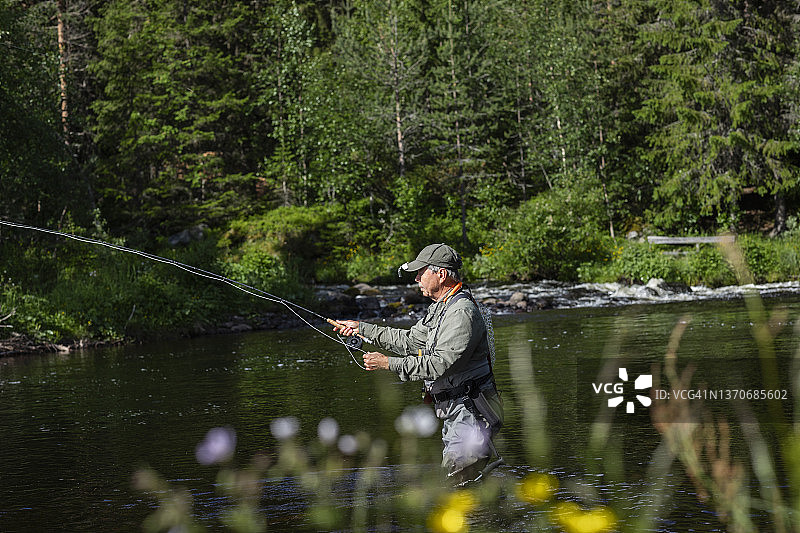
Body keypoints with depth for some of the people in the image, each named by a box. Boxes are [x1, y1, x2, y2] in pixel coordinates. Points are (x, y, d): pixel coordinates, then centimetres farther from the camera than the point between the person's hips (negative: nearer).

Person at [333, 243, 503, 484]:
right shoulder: (440, 307, 15)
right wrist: (361, 328, 20)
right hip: (455, 413, 10)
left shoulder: (462, 313, -19)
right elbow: (410, 341, 22)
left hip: (470, 413, -10)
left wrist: (389, 363, -20)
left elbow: (440, 364, -25)